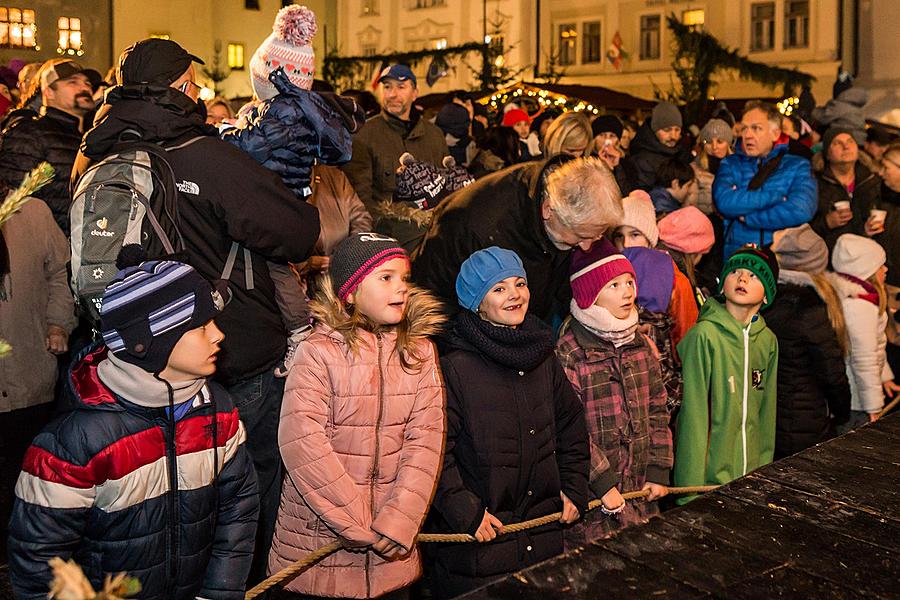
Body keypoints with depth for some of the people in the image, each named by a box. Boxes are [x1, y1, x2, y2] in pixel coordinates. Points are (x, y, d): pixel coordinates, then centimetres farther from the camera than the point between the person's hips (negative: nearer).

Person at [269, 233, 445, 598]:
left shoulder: (419, 351, 3)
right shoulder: (319, 352, -10)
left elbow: (425, 440, -4)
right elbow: (301, 443, -18)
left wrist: (400, 521, -16)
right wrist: (360, 525, -17)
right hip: (317, 542, -3)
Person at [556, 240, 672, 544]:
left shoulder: (640, 344, 9)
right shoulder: (568, 353, -14)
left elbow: (657, 409, 12)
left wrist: (659, 469, 5)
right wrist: (603, 481, -18)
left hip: (641, 489, 6)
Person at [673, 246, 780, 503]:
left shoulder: (768, 340, 5)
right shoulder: (704, 336, -13)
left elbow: (767, 412, 12)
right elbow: (693, 414, -14)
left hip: (752, 472, 6)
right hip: (710, 473, -5)